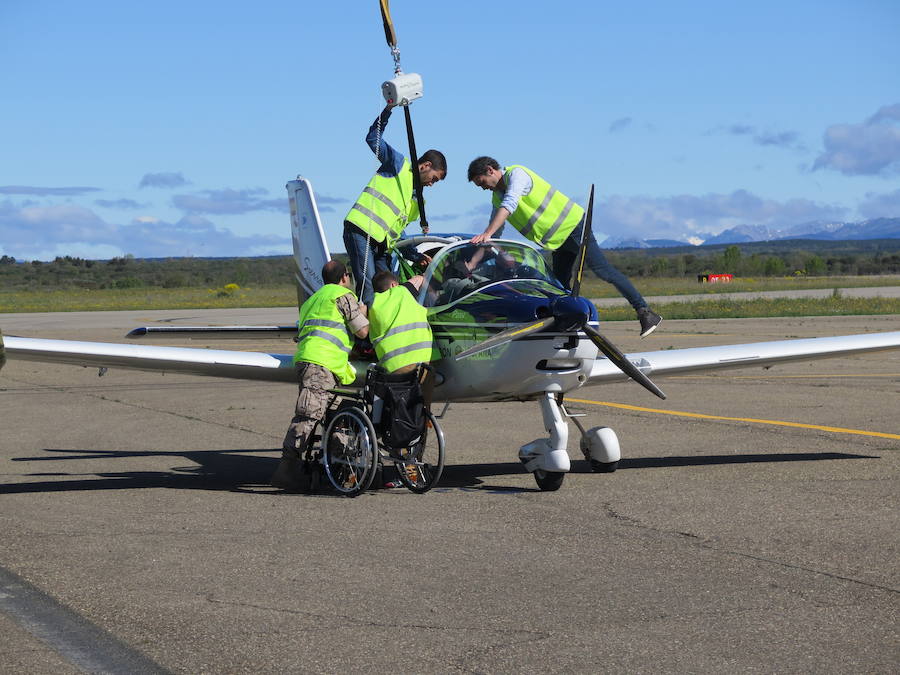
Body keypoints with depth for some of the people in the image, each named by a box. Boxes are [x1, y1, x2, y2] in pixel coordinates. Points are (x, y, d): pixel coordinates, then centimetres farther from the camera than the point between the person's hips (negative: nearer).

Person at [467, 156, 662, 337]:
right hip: (557, 241, 10)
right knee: (560, 286, 7)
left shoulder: (516, 174, -14)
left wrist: (486, 234, -40)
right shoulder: (496, 197, 13)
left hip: (572, 225, -10)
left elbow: (509, 205, -31)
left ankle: (644, 311, -15)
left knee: (603, 270, -14)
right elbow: (495, 232, 18)